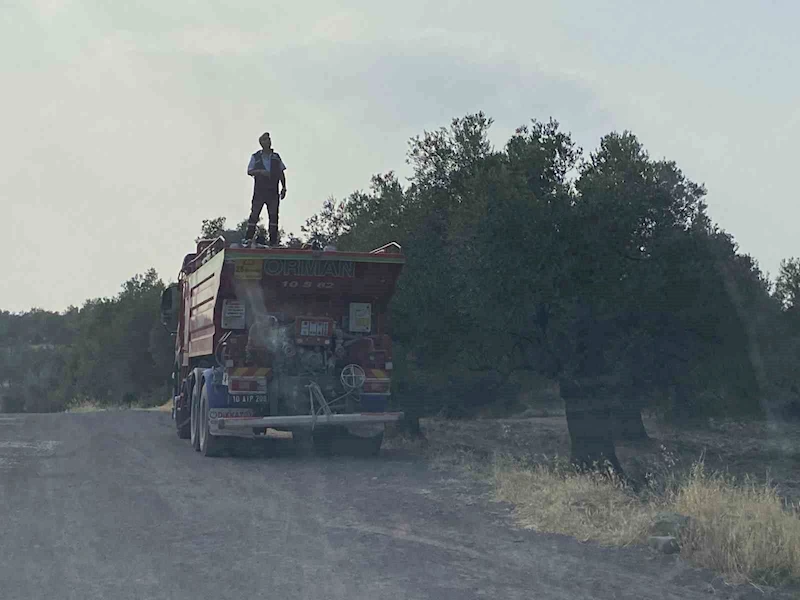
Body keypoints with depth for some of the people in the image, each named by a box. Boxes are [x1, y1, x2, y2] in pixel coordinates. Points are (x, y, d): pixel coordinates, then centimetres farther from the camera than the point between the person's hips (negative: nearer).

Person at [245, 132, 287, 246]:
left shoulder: (276, 157, 13)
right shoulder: (255, 157, 7)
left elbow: (281, 173, 14)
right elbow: (249, 171, 2)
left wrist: (284, 187, 6)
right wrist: (260, 171, -16)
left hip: (273, 191, 2)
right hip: (259, 190, -2)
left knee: (273, 215, -2)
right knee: (254, 213, -7)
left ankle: (273, 241, -1)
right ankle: (248, 239, -7)